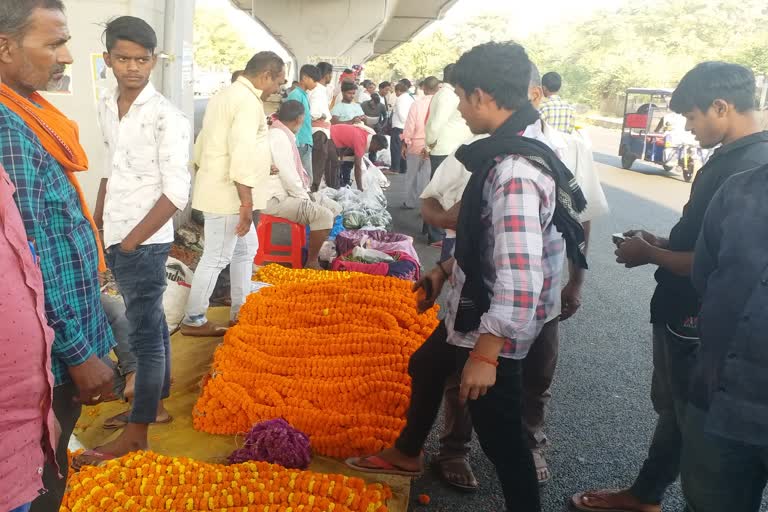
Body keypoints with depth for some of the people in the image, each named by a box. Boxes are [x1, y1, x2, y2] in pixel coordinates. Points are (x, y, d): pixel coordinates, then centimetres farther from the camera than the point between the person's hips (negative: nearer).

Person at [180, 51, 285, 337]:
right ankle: (193, 320, 10)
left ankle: (240, 312, 26)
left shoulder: (227, 95, 16)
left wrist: (205, 176, 26)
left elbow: (203, 143, 20)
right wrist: (246, 203, -24)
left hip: (218, 189, 11)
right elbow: (242, 154, -25)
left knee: (246, 248, 18)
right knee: (217, 258, -1)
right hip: (228, 194, -11)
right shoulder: (248, 101, -17)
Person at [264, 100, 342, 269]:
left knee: (334, 209, 10)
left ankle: (321, 251, 13)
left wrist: (305, 193, 8)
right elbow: (287, 175, -24)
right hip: (276, 198, -11)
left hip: (287, 192, 11)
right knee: (324, 216, -24)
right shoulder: (279, 136, -19)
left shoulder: (283, 135, 13)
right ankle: (312, 263, -11)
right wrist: (304, 197, -12)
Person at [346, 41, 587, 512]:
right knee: (425, 366, 29)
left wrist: (485, 354, -28)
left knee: (501, 437, 5)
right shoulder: (505, 156, 3)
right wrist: (445, 271, 19)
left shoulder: (514, 174, -29)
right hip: (468, 314, 11)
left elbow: (519, 279, -33)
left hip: (491, 332, -11)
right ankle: (407, 453, 54)